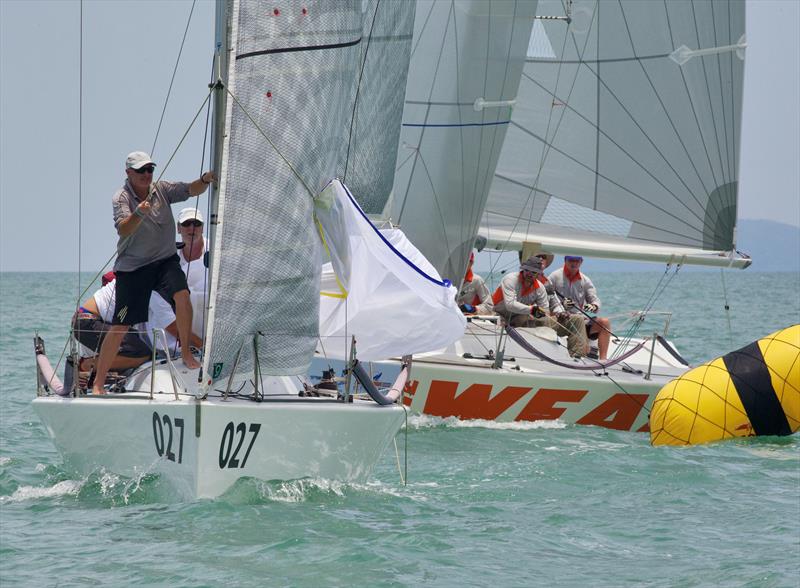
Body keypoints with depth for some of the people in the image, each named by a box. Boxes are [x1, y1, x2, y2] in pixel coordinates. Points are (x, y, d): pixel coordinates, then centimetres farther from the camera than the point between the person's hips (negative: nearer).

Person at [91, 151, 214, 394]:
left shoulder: (161, 189, 2)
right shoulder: (121, 198, -11)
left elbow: (191, 190, -5)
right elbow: (123, 230, -27)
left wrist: (204, 180, -27)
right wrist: (139, 214, -46)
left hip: (165, 260, 3)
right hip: (132, 267, -3)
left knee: (181, 294, -26)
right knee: (120, 326, -7)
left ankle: (187, 355, -9)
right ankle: (98, 383, 0)